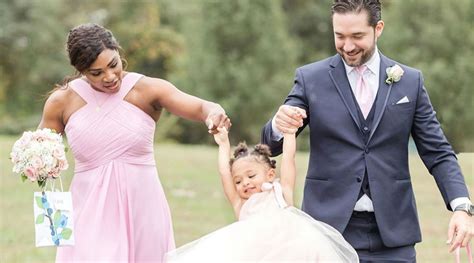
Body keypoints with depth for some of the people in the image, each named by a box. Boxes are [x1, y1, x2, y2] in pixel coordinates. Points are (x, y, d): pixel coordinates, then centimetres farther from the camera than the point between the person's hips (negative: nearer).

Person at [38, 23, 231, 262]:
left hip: (141, 209, 0)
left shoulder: (147, 90, -4)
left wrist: (214, 113, -39)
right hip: (90, 212, 0)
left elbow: (200, 107, -16)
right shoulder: (62, 101, 0)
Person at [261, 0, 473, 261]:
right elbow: (272, 146, 3)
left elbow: (437, 154, 7)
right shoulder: (310, 79, 3)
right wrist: (279, 125, -21)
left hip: (392, 235, 1)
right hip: (330, 229, -1)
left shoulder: (410, 81, 7)